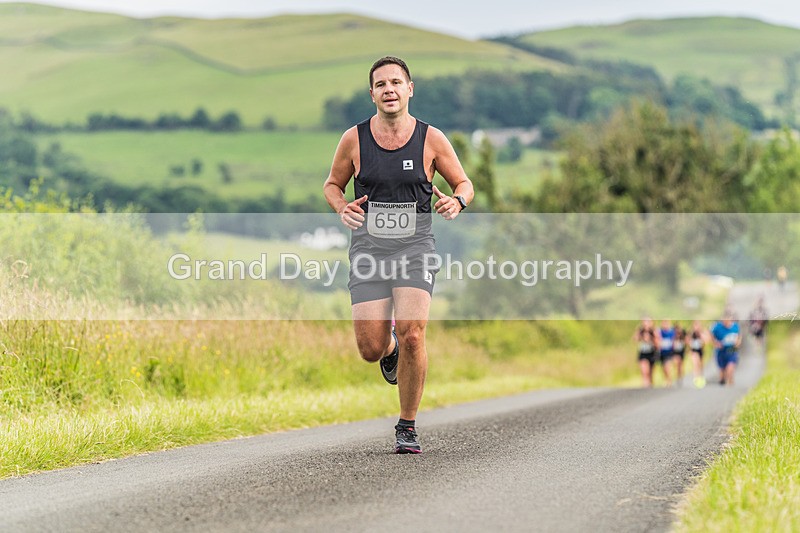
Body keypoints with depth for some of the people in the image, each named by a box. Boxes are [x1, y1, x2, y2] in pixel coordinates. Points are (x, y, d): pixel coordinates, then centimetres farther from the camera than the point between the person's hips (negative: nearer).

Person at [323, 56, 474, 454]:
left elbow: (464, 184, 10)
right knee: (370, 350, -6)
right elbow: (332, 184, 15)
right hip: (369, 249, 1)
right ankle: (390, 347, 35)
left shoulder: (431, 139, -1)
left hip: (414, 247, -1)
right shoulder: (354, 139, 1)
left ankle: (407, 426, -1)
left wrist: (457, 202, -13)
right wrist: (342, 208, -6)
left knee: (412, 335, -20)